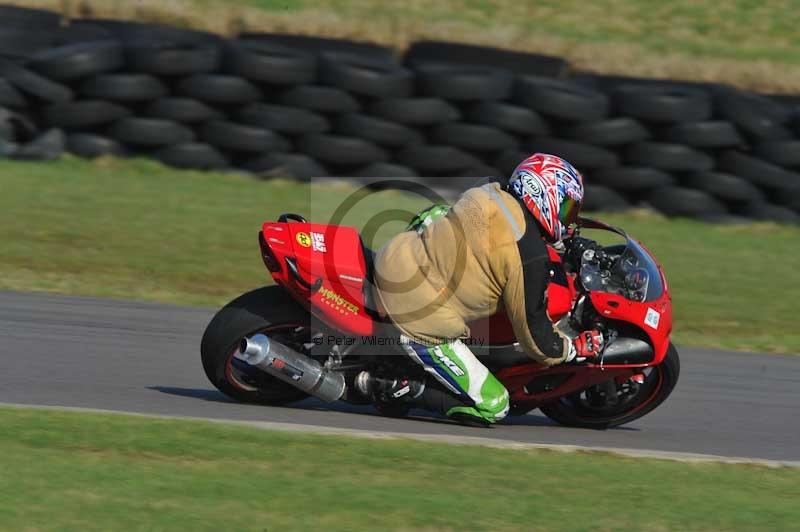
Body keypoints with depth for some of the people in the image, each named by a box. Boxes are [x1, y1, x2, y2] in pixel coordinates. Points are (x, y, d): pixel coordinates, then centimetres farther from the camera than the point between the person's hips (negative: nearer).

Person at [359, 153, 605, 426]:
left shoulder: (490, 193, 4)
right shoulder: (529, 256, -18)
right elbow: (533, 331, -9)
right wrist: (577, 348, 9)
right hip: (424, 322, -7)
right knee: (493, 407, 2)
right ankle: (398, 388, -5)